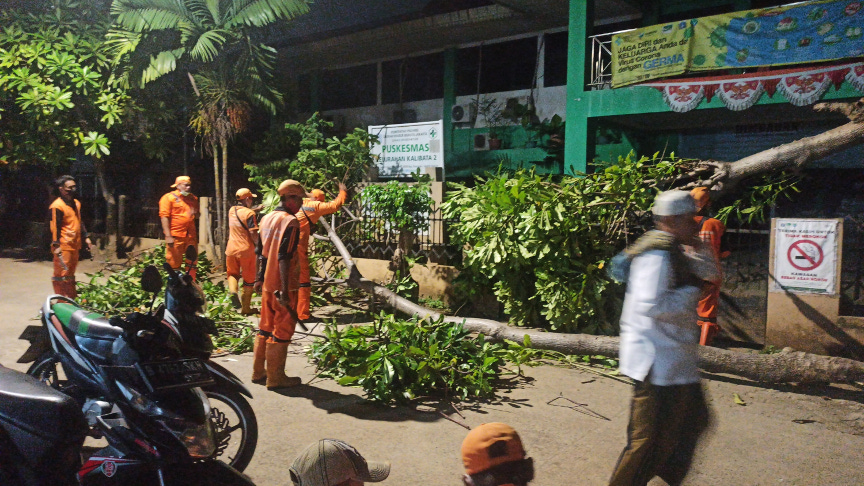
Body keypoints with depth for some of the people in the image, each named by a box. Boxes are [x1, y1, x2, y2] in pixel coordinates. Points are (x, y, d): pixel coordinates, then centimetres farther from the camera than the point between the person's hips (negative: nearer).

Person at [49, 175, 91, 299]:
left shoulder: (76, 203, 15)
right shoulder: (57, 206, -12)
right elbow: (54, 227, -15)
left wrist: (85, 237, 21)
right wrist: (56, 245, -19)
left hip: (74, 245, 9)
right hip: (63, 247, -9)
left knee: (70, 274, 17)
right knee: (61, 274, -3)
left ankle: (73, 299, 25)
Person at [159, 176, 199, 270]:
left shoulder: (193, 198, 16)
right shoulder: (168, 198, -2)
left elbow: (197, 215, 27)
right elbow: (164, 217, -9)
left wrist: (195, 213, 0)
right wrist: (168, 236, -16)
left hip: (191, 236, 6)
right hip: (175, 237, -5)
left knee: (192, 263, 9)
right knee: (174, 264, -1)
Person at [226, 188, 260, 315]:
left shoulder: (231, 211, 6)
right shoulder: (250, 213, -14)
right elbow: (253, 234, -18)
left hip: (231, 249, 5)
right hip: (246, 250, -4)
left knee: (232, 273, 23)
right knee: (248, 280, 10)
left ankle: (232, 290, -8)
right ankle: (245, 308, 16)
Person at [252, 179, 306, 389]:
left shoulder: (267, 219, 10)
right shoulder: (290, 221, -16)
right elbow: (284, 257, -23)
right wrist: (285, 290, -23)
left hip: (268, 284, 8)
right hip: (282, 285, -8)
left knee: (265, 327, 17)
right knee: (282, 331, 2)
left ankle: (258, 372, 26)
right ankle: (276, 378, 10)